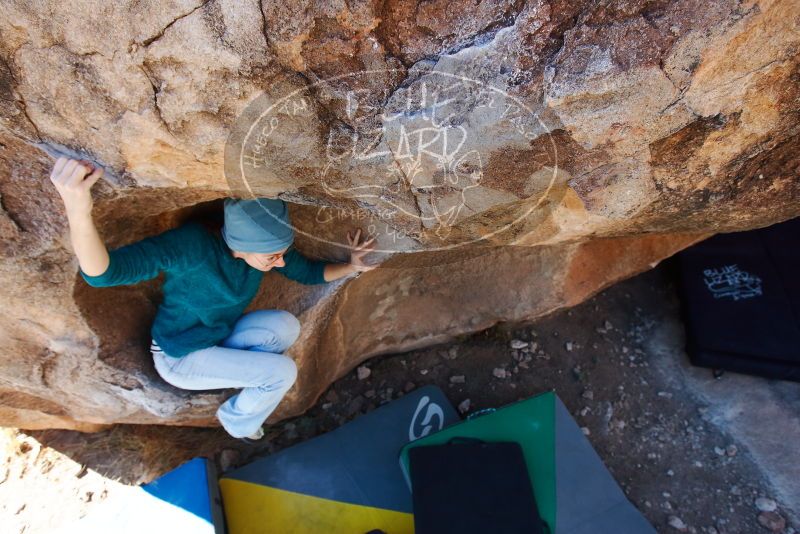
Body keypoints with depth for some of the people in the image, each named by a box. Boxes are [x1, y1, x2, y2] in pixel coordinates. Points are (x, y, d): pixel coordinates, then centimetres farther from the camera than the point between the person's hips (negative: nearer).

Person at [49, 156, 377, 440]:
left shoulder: (264, 247, -17)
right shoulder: (191, 246, -36)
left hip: (220, 339, 6)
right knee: (283, 371, -16)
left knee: (286, 326, -20)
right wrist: (78, 213, -64)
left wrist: (351, 267, -12)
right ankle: (238, 422, 14)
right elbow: (102, 273, -46)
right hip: (180, 357, -5)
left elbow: (308, 273, 0)